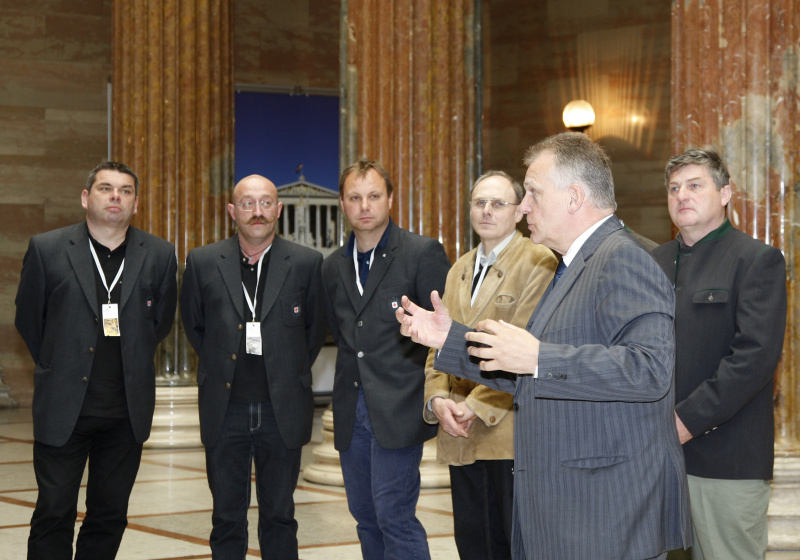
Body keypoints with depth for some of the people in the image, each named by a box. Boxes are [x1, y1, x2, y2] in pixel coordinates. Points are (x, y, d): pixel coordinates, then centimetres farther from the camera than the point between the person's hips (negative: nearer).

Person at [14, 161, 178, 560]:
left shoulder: (159, 255, 1)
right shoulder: (47, 249, -3)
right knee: (54, 513, 1)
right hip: (64, 407, -2)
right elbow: (28, 319, 8)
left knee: (110, 515, 10)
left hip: (127, 413, 2)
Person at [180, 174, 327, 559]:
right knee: (227, 517, 7)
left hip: (281, 411, 0)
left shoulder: (306, 263, -1)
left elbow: (316, 328, 10)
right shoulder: (202, 263, 1)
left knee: (279, 516, 8)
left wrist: (290, 374, 10)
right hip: (225, 410, 1)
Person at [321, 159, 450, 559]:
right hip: (352, 413, 6)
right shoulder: (334, 266, 13)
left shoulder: (423, 253, -6)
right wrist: (356, 371, 10)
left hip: (398, 410, -6)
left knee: (394, 517, -12)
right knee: (366, 518, 11)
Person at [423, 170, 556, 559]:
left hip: (510, 430, -7)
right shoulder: (458, 271, 19)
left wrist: (477, 406, -17)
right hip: (461, 436, 7)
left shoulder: (538, 263, -7)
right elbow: (439, 346, 16)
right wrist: (437, 399, -3)